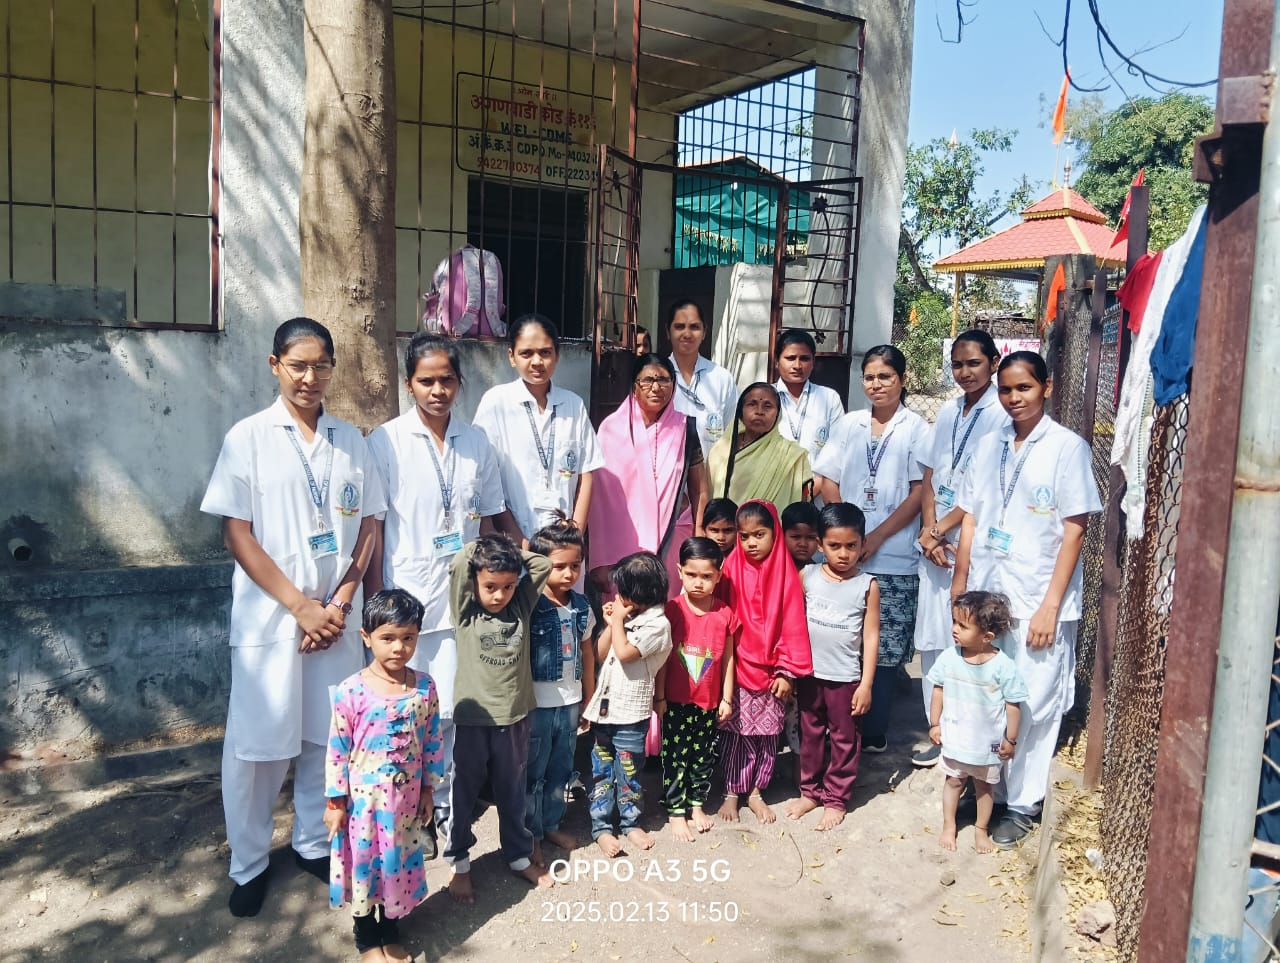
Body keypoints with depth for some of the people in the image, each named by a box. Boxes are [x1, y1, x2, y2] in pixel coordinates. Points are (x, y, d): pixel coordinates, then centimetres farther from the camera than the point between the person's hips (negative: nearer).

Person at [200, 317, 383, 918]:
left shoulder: (350, 440, 6)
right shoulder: (248, 438, -4)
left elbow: (368, 527, 7)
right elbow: (237, 534, -7)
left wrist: (340, 603, -5)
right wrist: (300, 605, -11)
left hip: (335, 617, 3)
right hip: (269, 618, -3)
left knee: (327, 738, 11)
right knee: (257, 745, 5)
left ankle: (313, 843, 31)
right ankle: (248, 865, 24)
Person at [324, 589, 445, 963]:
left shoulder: (425, 687, -8)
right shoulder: (350, 691, -17)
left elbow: (433, 742, 2)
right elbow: (337, 750, -10)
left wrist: (428, 790, 5)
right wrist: (335, 802, -6)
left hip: (406, 798, 3)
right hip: (363, 799, -2)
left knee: (399, 864, 16)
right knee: (364, 864, 13)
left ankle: (391, 932, 39)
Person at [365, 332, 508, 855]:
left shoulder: (477, 443, 6)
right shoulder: (386, 442, -5)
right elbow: (373, 527, -4)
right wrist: (375, 603, -5)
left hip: (462, 601, 3)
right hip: (405, 601, -3)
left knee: (450, 713, 9)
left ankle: (444, 808, 28)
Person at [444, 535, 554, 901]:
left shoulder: (521, 606, 0)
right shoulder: (466, 611, -8)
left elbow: (543, 564, -2)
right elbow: (458, 565, -21)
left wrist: (511, 552, 0)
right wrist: (481, 547, -6)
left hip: (514, 717, 3)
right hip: (472, 718, -3)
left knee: (512, 793, 19)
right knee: (463, 793, 11)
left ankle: (519, 855, 36)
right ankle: (459, 862, 30)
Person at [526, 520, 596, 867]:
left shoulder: (582, 606, 0)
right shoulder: (529, 606, -17)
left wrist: (590, 698, 13)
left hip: (570, 703, 5)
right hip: (537, 704, -5)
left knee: (560, 770, 19)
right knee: (533, 773, 10)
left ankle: (552, 824, 38)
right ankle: (532, 834, 26)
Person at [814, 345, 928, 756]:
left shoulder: (916, 429, 2)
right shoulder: (849, 424, 13)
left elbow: (920, 492, -4)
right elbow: (828, 482, 9)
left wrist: (876, 537, -10)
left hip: (894, 560, -3)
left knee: (884, 650, 2)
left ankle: (874, 734, 14)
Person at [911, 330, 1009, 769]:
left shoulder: (1002, 415, -8)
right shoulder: (948, 413, 13)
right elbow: (929, 477, 11)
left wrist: (942, 530, -9)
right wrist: (928, 529, -3)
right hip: (934, 544, 6)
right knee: (932, 641, 10)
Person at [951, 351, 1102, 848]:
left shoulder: (1068, 447, -7)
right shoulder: (989, 445, 8)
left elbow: (1074, 530, -9)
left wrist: (1050, 606, -12)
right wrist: (959, 587, 7)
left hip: (1036, 601, -4)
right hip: (985, 594, 5)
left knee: (1031, 705, 4)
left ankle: (1022, 805, 20)